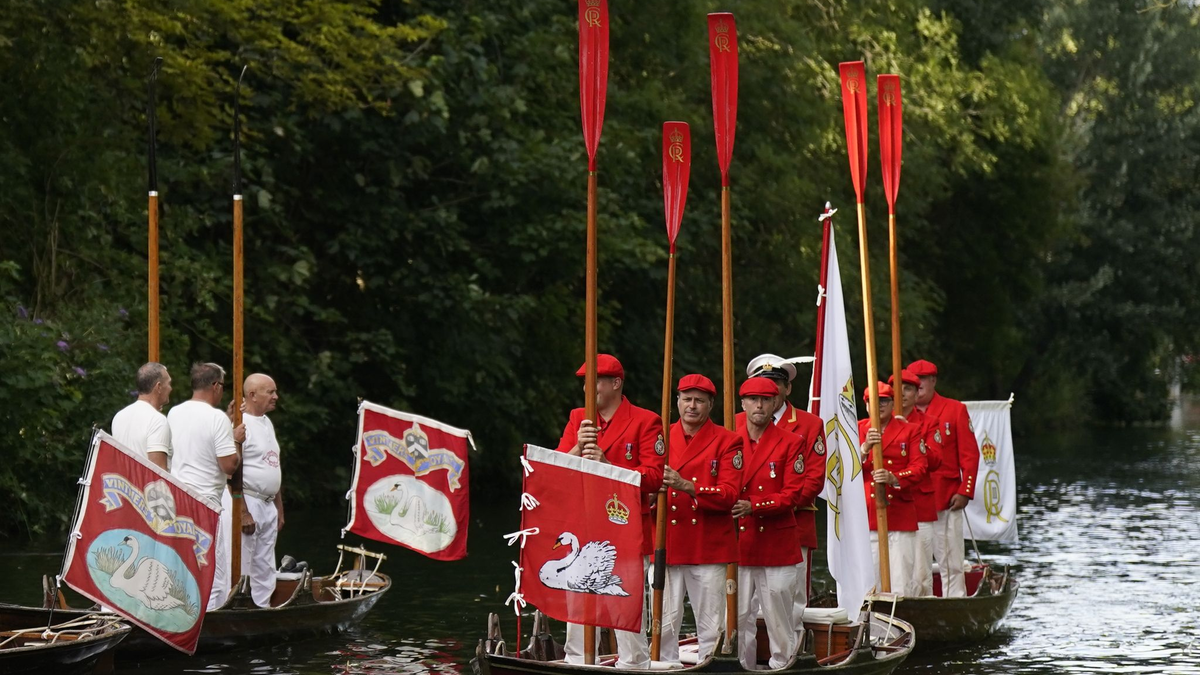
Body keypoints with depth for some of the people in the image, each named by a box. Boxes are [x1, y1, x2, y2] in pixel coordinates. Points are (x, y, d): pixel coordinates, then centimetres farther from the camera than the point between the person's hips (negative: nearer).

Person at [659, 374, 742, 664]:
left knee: (711, 627, -1)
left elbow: (729, 495, -6)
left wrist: (686, 486, -19)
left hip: (709, 546, -2)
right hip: (666, 544, 2)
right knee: (663, 625, -1)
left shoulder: (727, 441, 3)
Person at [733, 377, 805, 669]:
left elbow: (792, 494, -5)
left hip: (778, 544, -2)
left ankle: (782, 667, 8)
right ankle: (742, 668, 9)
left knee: (780, 618, 1)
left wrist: (753, 505, -16)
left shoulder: (790, 443, 3)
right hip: (738, 544, 2)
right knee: (738, 617, 2)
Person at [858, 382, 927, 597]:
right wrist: (865, 448, -17)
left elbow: (919, 467, 0)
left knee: (902, 583, -5)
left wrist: (894, 478, -18)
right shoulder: (857, 430, 12)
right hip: (866, 516, 0)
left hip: (900, 515, 0)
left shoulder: (909, 431, 10)